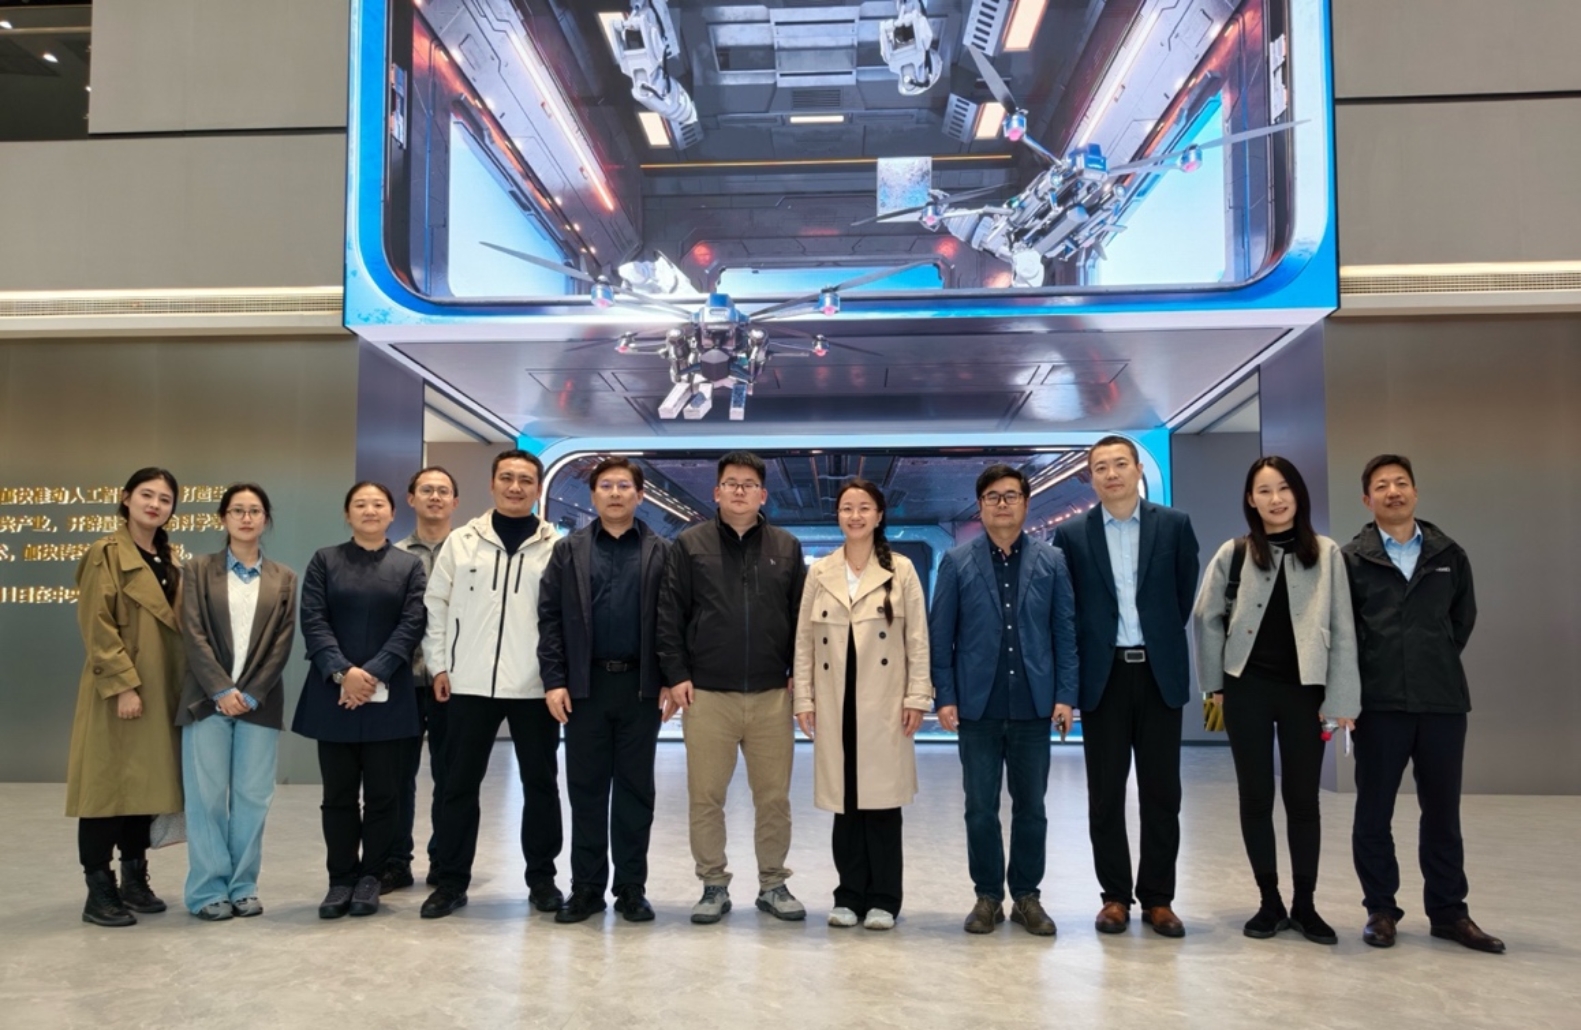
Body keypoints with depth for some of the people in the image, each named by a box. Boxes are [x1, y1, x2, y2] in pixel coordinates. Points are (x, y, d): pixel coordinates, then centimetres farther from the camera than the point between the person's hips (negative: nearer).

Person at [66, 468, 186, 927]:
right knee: (108, 785, -2)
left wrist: (183, 685, 11)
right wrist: (122, 684, -20)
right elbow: (97, 627, -14)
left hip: (162, 692, 7)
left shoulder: (168, 559, 14)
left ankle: (135, 880, 22)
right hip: (118, 691, -7)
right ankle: (99, 891, 6)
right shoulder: (106, 553, -7)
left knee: (146, 783, 12)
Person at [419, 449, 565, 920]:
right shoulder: (461, 541, 5)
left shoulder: (556, 546, 1)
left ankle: (542, 878, 21)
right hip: (471, 683, 1)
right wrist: (439, 665, 1)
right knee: (459, 783, 7)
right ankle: (451, 881, 18)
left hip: (535, 686, -1)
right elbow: (436, 605, 7)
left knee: (540, 782, 8)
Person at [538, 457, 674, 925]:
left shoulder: (661, 552, 4)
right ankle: (586, 887, 17)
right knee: (586, 789, 7)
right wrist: (554, 680, -5)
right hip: (585, 684, 1)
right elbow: (550, 617, 3)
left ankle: (631, 888, 17)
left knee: (635, 788, 6)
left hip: (641, 685, -1)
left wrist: (671, 680, -6)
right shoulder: (568, 550, 6)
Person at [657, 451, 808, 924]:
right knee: (706, 796, 5)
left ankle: (773, 884, 22)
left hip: (772, 696, 1)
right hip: (706, 695, -1)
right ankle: (714, 886, 19)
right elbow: (669, 615, 0)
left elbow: (802, 616, 9)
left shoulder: (787, 548, 8)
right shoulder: (690, 545, 2)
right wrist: (676, 675, -6)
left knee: (774, 797, 7)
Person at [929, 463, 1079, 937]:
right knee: (980, 808, 6)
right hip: (978, 705, 0)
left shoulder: (1052, 561, 4)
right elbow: (940, 635, 1)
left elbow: (1066, 632, 3)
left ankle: (1027, 895, 22)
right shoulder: (957, 562, 2)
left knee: (1030, 806, 9)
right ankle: (988, 896, 19)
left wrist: (1065, 695, -4)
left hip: (1033, 704, 1)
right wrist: (945, 697, -4)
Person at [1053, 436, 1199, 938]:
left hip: (1159, 672, 0)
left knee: (1161, 792, 6)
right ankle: (1115, 896, 17)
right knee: (1106, 793, 5)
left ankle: (1157, 897, 17)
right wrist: (1075, 671, 3)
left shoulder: (1174, 525, 2)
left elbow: (1185, 593, 9)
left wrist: (1161, 638, 10)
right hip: (1103, 674, 0)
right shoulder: (1071, 534, 1)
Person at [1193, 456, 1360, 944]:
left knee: (1302, 798, 6)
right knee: (1256, 797, 6)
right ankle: (1270, 902, 18)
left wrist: (1339, 698, -6)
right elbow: (1208, 619, 6)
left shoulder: (1326, 554, 0)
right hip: (1248, 689, 1)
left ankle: (1305, 904, 20)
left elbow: (1342, 630, -2)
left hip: (1304, 690, 0)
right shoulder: (1234, 553, 0)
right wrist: (1216, 684, 4)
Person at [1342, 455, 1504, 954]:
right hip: (1380, 702, -2)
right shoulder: (1352, 559, -1)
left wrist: (1437, 663, 14)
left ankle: (1448, 911, 22)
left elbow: (1464, 617, 17)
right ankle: (1380, 909, 17)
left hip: (1443, 700, 3)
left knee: (1443, 811, 10)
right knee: (1374, 811, 5)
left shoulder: (1449, 554, 8)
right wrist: (1367, 675, 2)